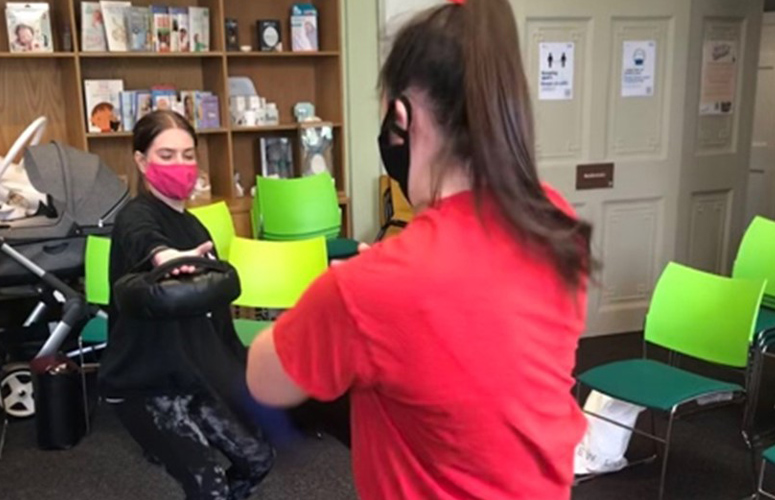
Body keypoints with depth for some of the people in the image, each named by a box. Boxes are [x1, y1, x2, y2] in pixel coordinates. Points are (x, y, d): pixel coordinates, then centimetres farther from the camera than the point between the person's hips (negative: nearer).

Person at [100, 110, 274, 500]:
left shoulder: (194, 227, 11)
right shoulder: (136, 217, -15)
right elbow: (147, 246, -42)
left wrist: (243, 372, 18)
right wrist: (169, 259, -65)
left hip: (193, 373, 8)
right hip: (144, 382, -8)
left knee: (257, 458, 11)